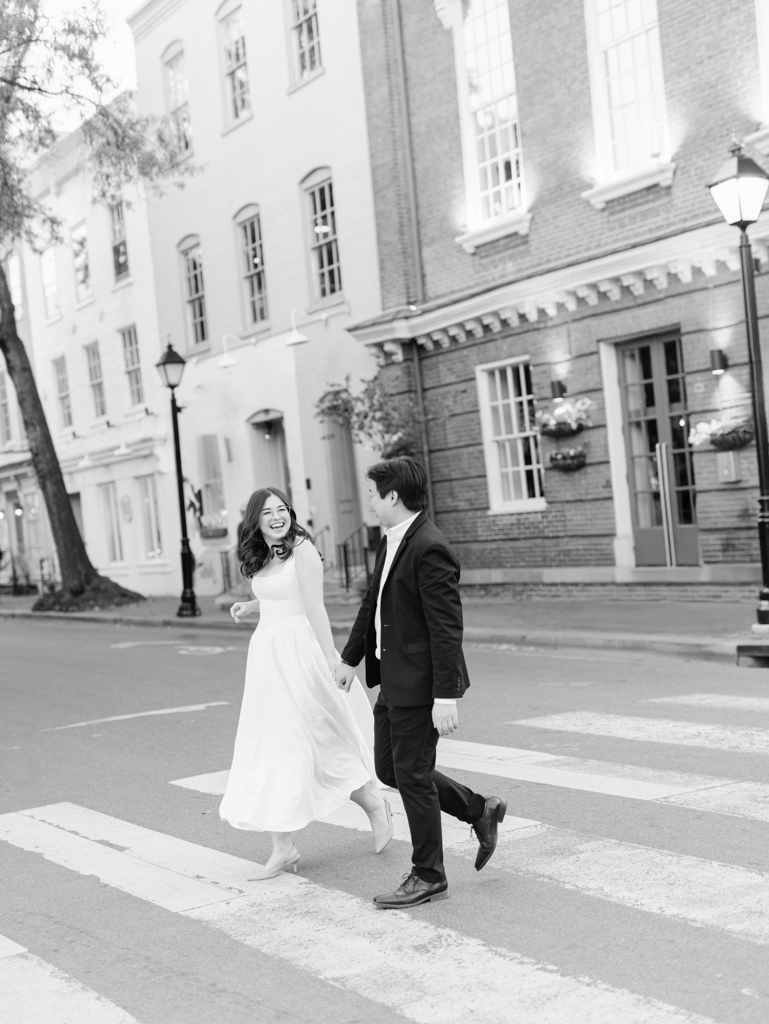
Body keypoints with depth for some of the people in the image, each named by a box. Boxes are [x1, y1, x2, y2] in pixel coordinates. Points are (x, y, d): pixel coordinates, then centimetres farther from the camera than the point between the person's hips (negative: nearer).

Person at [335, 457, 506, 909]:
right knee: (390, 769, 16)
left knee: (412, 775, 1)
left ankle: (428, 877, 17)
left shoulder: (430, 549, -21)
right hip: (394, 680, 10)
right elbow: (373, 604, 22)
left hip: (420, 684, -10)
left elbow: (447, 627, -24)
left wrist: (445, 697, -25)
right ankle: (480, 810, 29)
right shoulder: (391, 543, 10)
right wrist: (351, 658, 27)